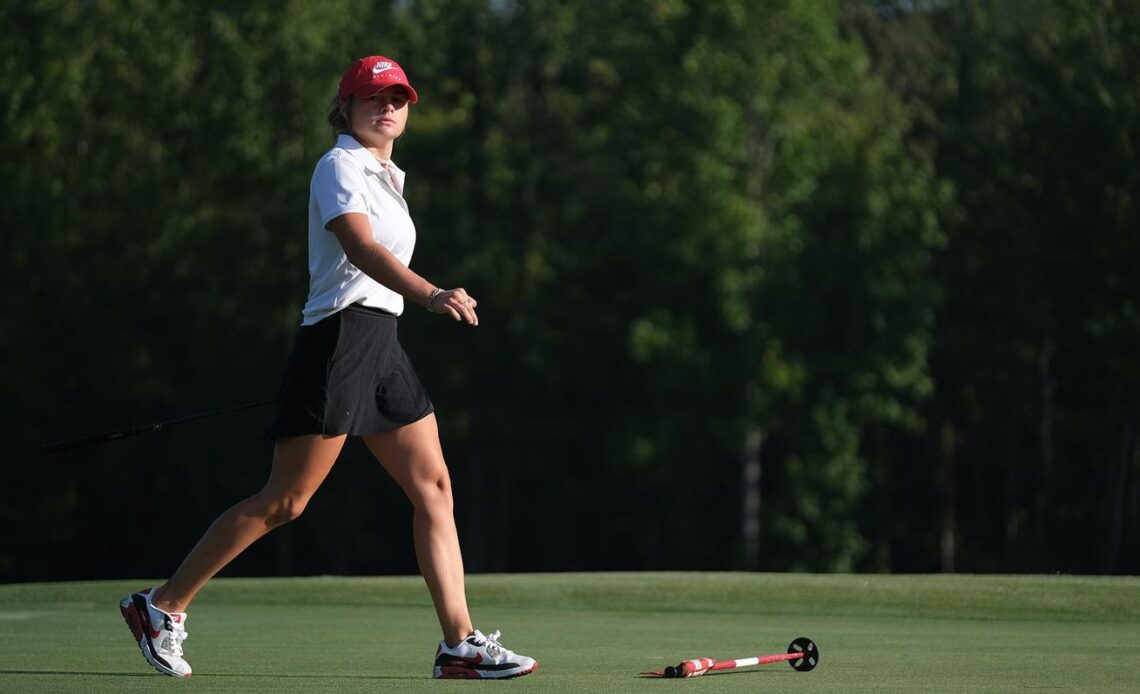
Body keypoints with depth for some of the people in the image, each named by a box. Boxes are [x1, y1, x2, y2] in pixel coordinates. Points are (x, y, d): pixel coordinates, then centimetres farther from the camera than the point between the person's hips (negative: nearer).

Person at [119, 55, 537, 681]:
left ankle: (460, 643, -4)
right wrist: (431, 295, -41)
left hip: (380, 346, 9)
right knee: (284, 501, -7)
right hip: (338, 337, -9)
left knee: (434, 488, -1)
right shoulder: (338, 167, -8)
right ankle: (162, 606, 3)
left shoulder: (388, 178, 20)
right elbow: (360, 247, -26)